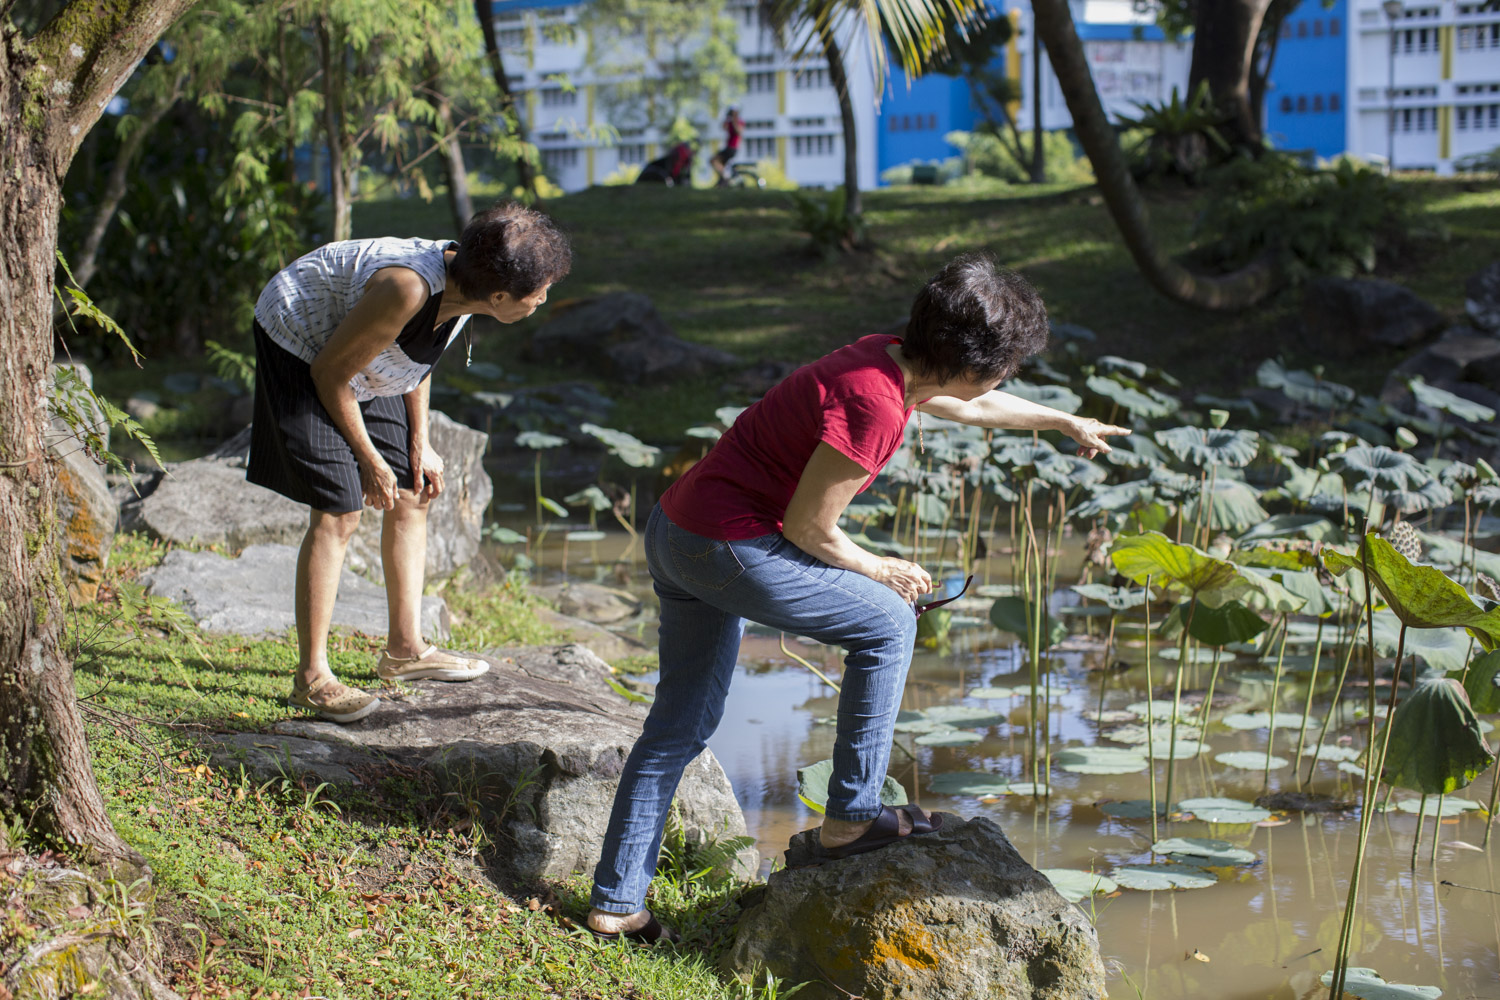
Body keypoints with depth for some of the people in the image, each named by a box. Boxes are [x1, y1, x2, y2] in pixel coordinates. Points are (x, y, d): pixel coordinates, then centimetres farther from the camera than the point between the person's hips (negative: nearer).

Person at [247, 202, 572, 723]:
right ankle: (311, 677, -7)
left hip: (362, 363, 9)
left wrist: (420, 444, 4)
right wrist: (371, 461, -15)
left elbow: (417, 356, 8)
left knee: (412, 495, 10)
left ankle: (405, 647, 23)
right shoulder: (408, 290, -37)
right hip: (298, 346, -9)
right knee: (338, 511, -15)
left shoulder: (463, 281, -12)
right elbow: (331, 374, -25)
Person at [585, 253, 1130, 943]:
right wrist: (880, 571, 0)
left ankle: (616, 904, 20)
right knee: (888, 625, 5)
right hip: (730, 548, -10)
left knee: (680, 724, 16)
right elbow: (808, 526, -18)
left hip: (674, 532, 10)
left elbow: (966, 405, 29)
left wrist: (1064, 422, 44)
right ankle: (852, 815, 12)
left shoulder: (889, 360, 7)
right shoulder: (875, 407, -22)